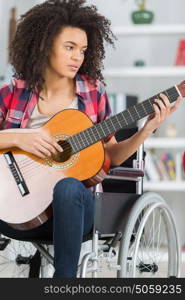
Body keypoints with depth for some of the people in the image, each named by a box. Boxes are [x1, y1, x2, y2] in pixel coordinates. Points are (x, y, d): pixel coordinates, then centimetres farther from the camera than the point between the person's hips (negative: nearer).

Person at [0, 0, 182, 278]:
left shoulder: (93, 92, 5)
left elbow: (111, 155, 11)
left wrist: (149, 128, -3)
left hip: (73, 203, 1)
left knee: (68, 187, -36)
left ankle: (65, 274, -27)